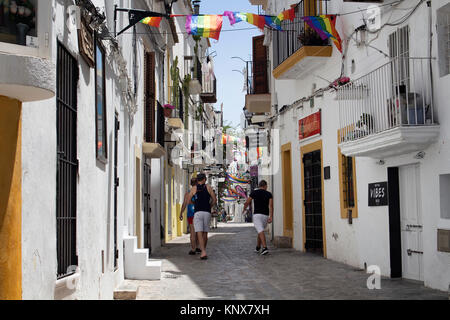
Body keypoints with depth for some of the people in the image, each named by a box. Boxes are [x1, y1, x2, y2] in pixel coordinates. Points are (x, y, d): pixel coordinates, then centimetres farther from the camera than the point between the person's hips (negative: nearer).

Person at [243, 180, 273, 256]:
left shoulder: (254, 192, 3)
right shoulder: (269, 194, 6)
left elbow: (247, 203, 7)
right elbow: (271, 205, -8)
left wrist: (244, 208, 30)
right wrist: (271, 217, -15)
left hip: (257, 215, -3)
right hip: (265, 216, 3)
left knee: (261, 232, -15)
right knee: (260, 231, 21)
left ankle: (265, 248, -31)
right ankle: (258, 248, 30)